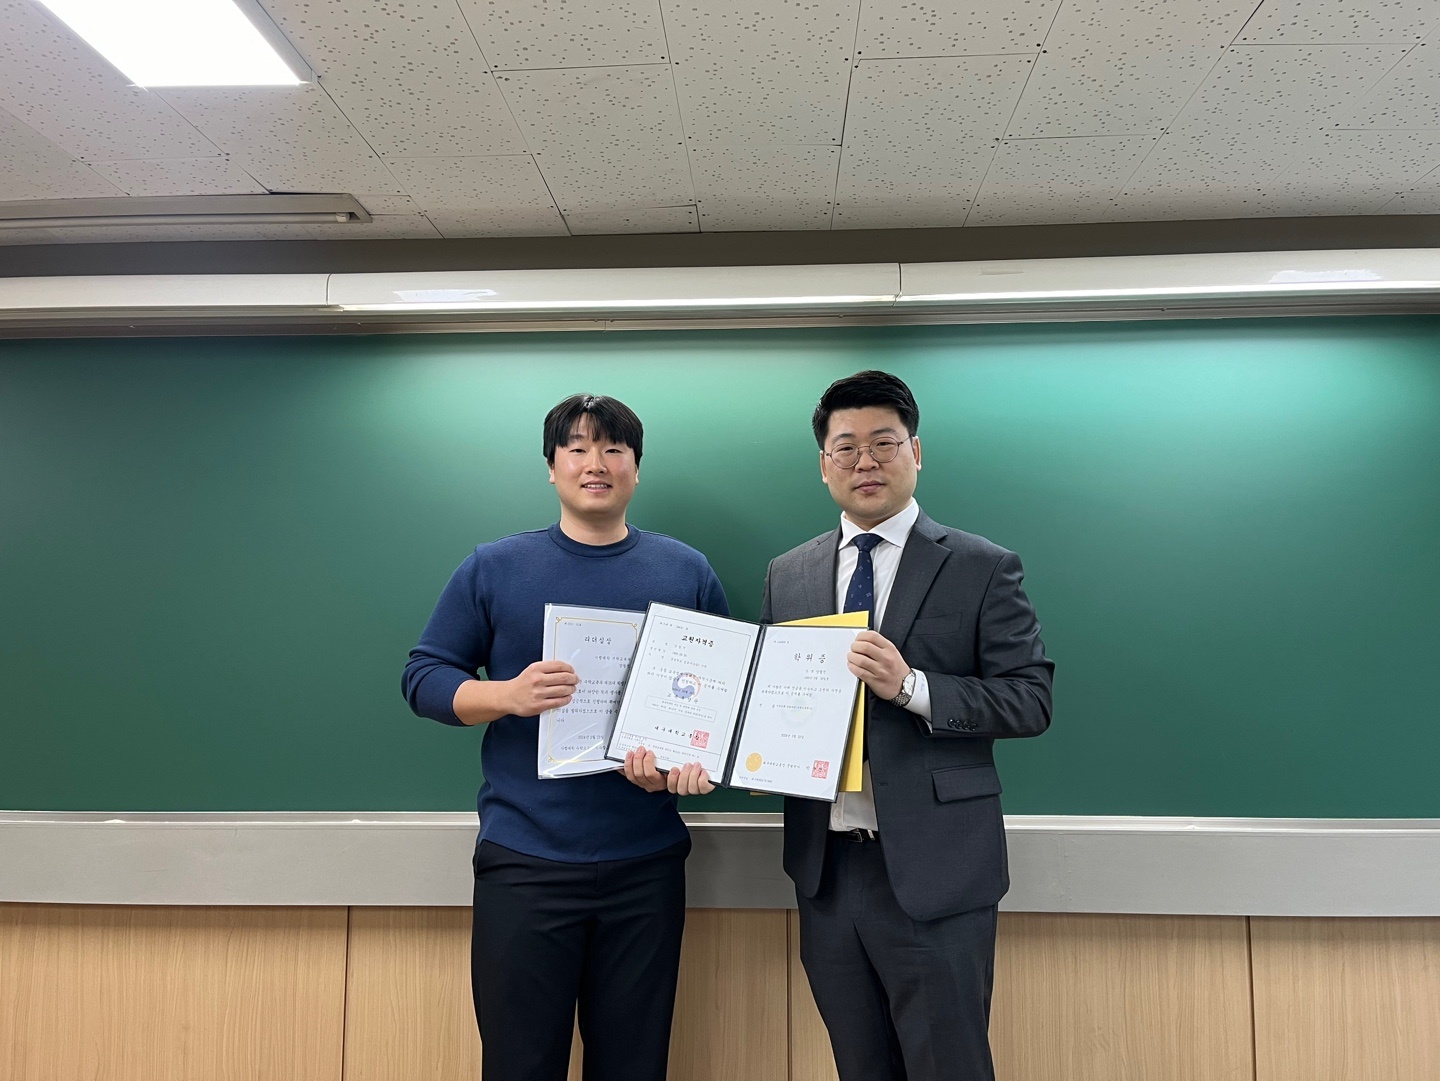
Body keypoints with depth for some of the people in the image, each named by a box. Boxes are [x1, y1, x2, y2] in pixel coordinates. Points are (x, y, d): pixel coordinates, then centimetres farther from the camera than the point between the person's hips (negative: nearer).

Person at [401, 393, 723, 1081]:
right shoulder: (494, 568, 3)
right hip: (524, 863, -1)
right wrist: (506, 695, -16)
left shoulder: (687, 573, 5)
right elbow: (423, 678, 3)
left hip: (647, 864, 1)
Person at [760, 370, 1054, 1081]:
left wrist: (911, 687, -22)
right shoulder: (786, 575, 9)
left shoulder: (983, 569, -3)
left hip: (932, 871, -4)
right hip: (824, 868, 4)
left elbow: (1031, 699, -9)